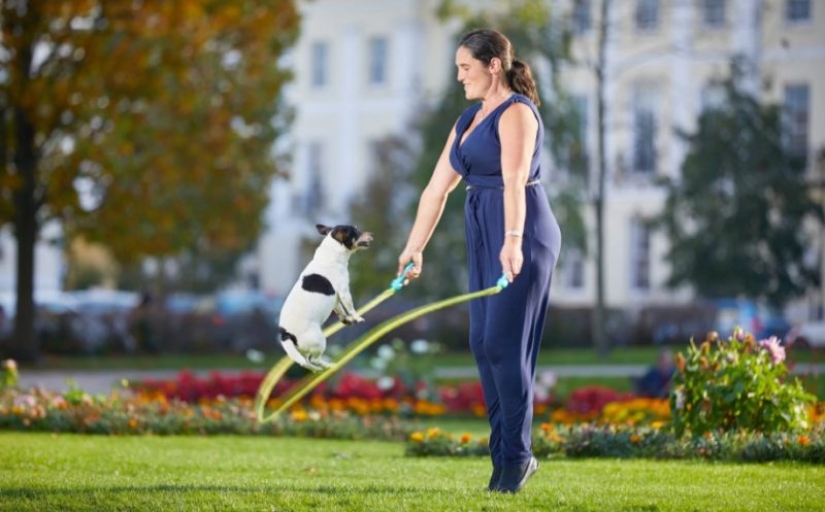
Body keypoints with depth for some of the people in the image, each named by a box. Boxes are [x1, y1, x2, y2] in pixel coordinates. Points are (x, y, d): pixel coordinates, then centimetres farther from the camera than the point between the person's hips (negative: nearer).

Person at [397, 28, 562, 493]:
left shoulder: (515, 112, -10)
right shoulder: (468, 121, 17)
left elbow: (514, 180, -26)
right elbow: (438, 187, 20)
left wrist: (513, 239, -38)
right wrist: (415, 247, 22)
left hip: (523, 236, -9)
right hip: (484, 238, 9)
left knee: (504, 343, -10)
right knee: (483, 344, 5)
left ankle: (516, 455, -3)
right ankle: (506, 456, 10)